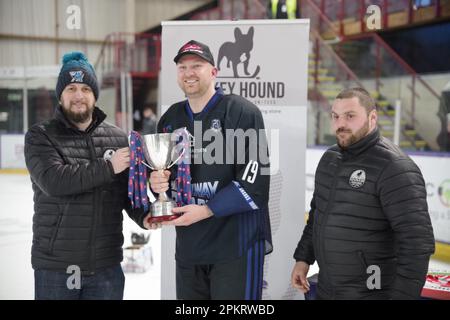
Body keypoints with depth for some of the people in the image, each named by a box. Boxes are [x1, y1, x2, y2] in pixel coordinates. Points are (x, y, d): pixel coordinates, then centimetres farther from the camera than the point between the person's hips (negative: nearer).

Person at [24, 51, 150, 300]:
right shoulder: (40, 136, -2)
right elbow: (53, 181, -18)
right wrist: (107, 167, -17)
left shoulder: (117, 137, 5)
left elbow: (130, 190, 5)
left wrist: (144, 216, -14)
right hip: (55, 266, -2)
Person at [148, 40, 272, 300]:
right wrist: (156, 181, -2)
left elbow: (253, 181, -15)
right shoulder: (171, 118, 12)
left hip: (236, 243, -6)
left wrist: (207, 210, -17)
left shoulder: (242, 112, -9)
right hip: (187, 246, 6)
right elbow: (159, 170, 21)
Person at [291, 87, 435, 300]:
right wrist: (303, 258, 14)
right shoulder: (330, 158, 6)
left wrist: (402, 295, -23)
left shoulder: (395, 168, -19)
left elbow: (417, 241, -23)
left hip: (372, 292, -7)